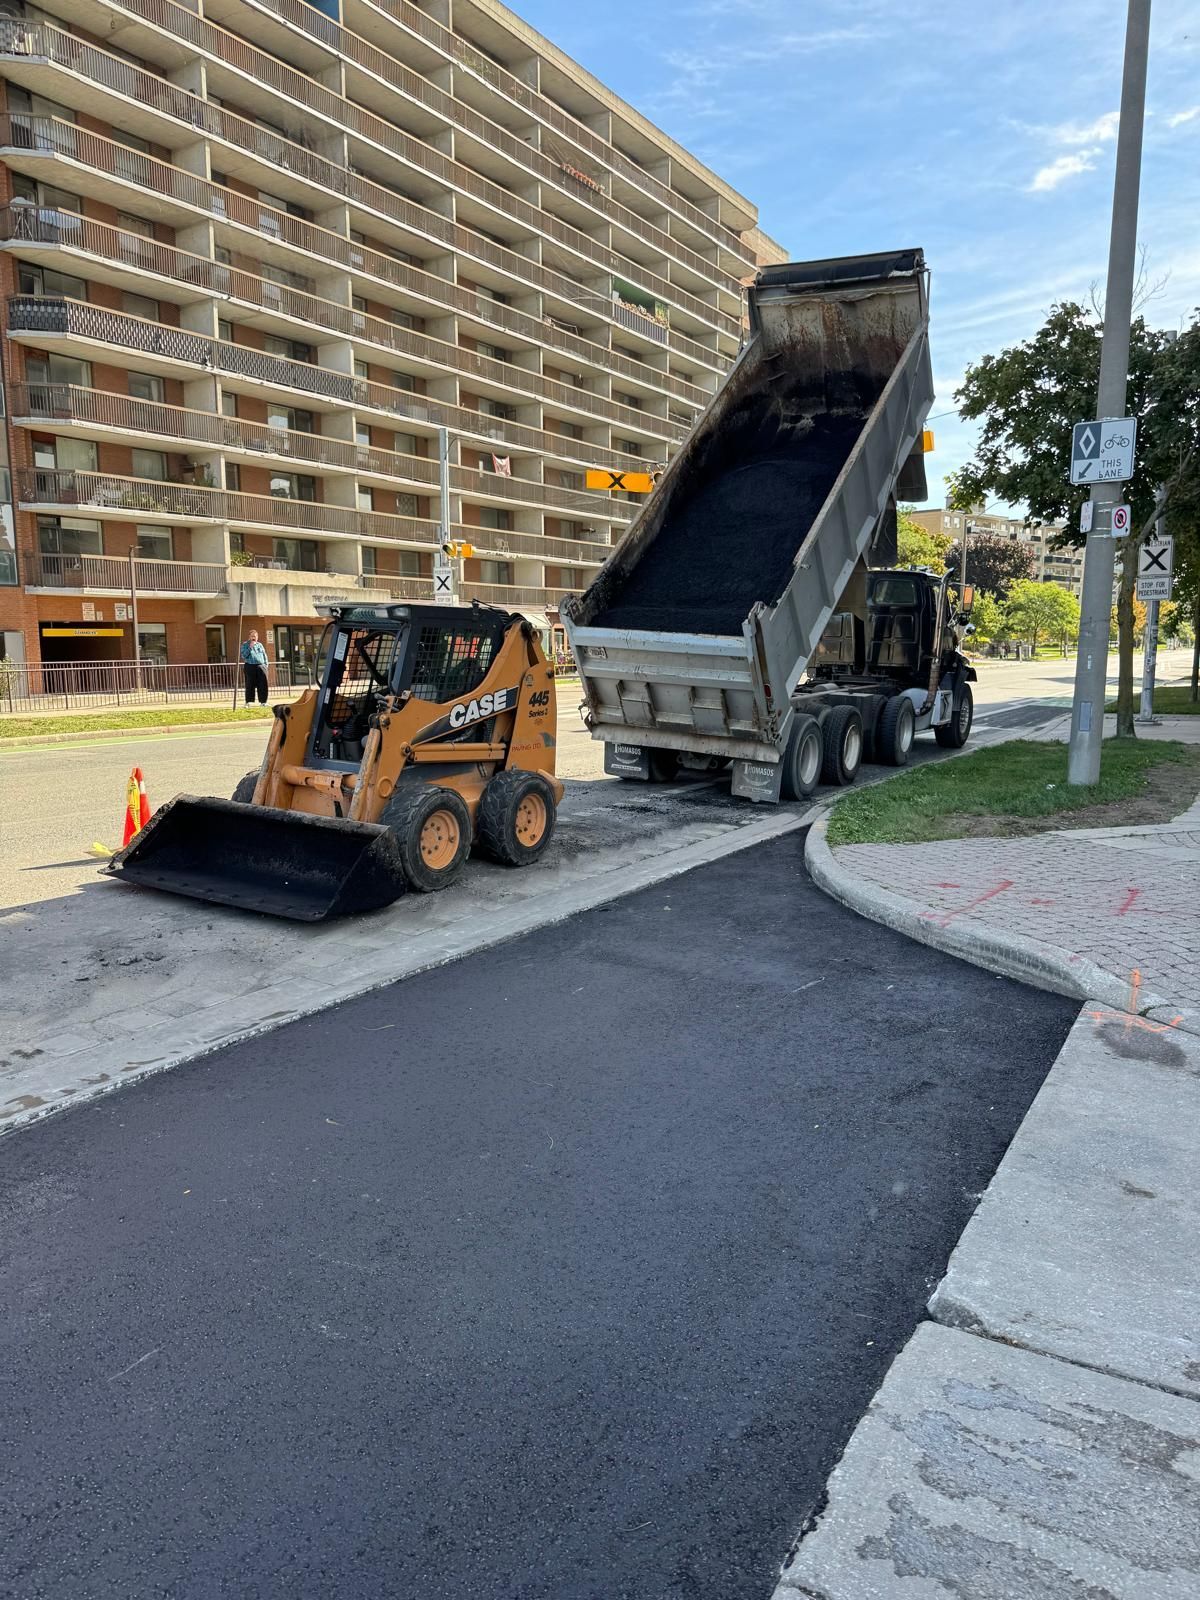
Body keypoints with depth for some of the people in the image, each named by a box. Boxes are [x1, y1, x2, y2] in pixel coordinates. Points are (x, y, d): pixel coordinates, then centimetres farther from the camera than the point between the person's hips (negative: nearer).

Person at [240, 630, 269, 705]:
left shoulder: (259, 645, 17)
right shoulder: (245, 645, 6)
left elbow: (265, 656, 18)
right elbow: (243, 655, -6)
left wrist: (265, 665, 7)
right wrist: (250, 647, -10)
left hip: (261, 667, 3)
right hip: (250, 667, -3)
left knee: (263, 685, -1)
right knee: (250, 685, -4)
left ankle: (263, 701, 6)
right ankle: (249, 701, 1)